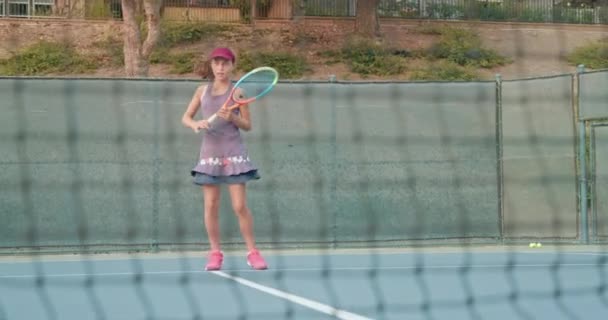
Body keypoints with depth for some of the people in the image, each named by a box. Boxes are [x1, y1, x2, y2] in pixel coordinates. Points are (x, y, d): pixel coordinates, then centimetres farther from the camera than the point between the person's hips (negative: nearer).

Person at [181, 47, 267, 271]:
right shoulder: (203, 91, 8)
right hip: (209, 153, 3)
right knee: (211, 205, 1)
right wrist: (194, 124, -9)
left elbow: (247, 125, 1)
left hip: (233, 153, -3)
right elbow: (185, 117, 13)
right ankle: (215, 253, 10)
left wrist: (232, 118, -18)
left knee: (240, 206, -6)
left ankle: (252, 252, 3)